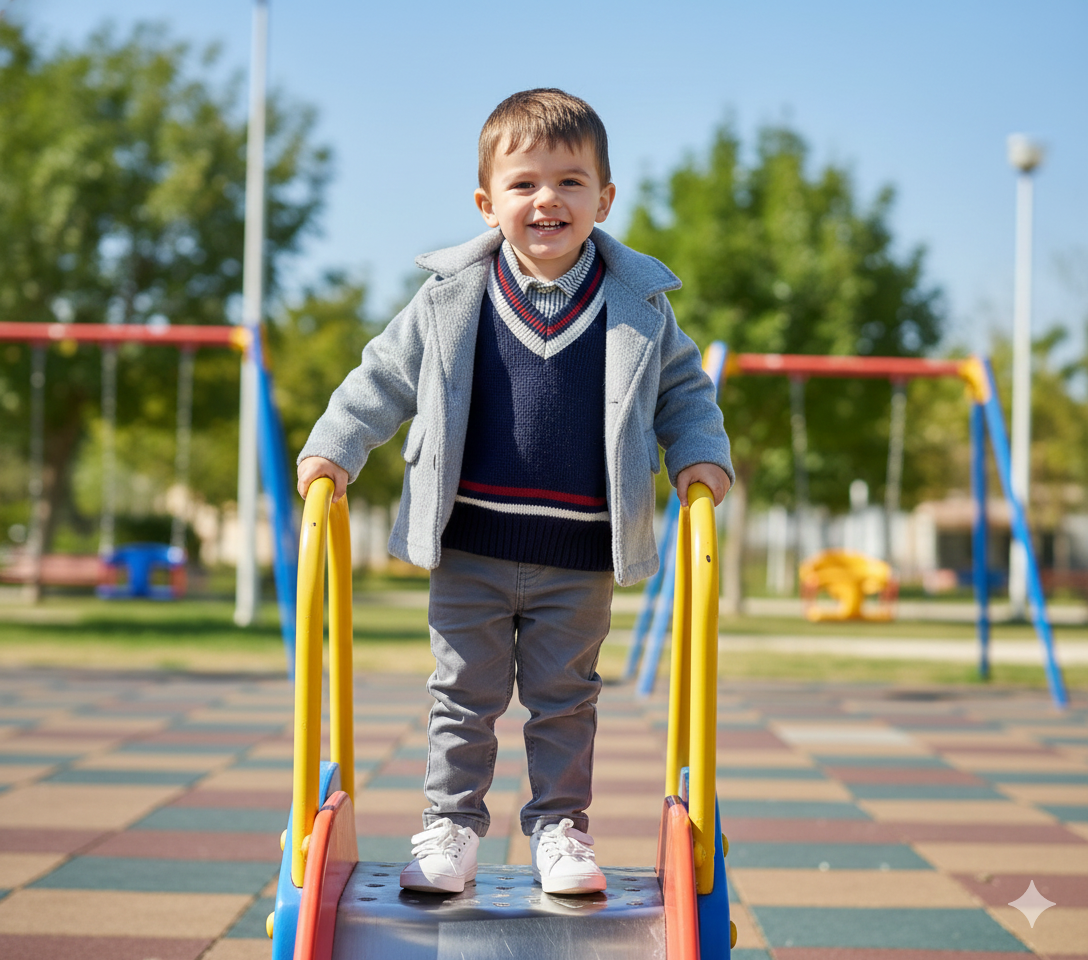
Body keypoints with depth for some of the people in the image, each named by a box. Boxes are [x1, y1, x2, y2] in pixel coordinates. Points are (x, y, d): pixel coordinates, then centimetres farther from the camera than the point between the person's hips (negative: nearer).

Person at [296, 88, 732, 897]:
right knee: (464, 695, 8)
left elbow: (684, 390, 10)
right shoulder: (452, 298, -3)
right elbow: (383, 380, 5)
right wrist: (333, 448, -4)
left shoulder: (638, 305, -1)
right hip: (470, 550, 0)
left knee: (564, 699, 11)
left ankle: (560, 827, 25)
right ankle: (452, 824, 20)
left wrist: (701, 457, -5)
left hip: (579, 561, 0)